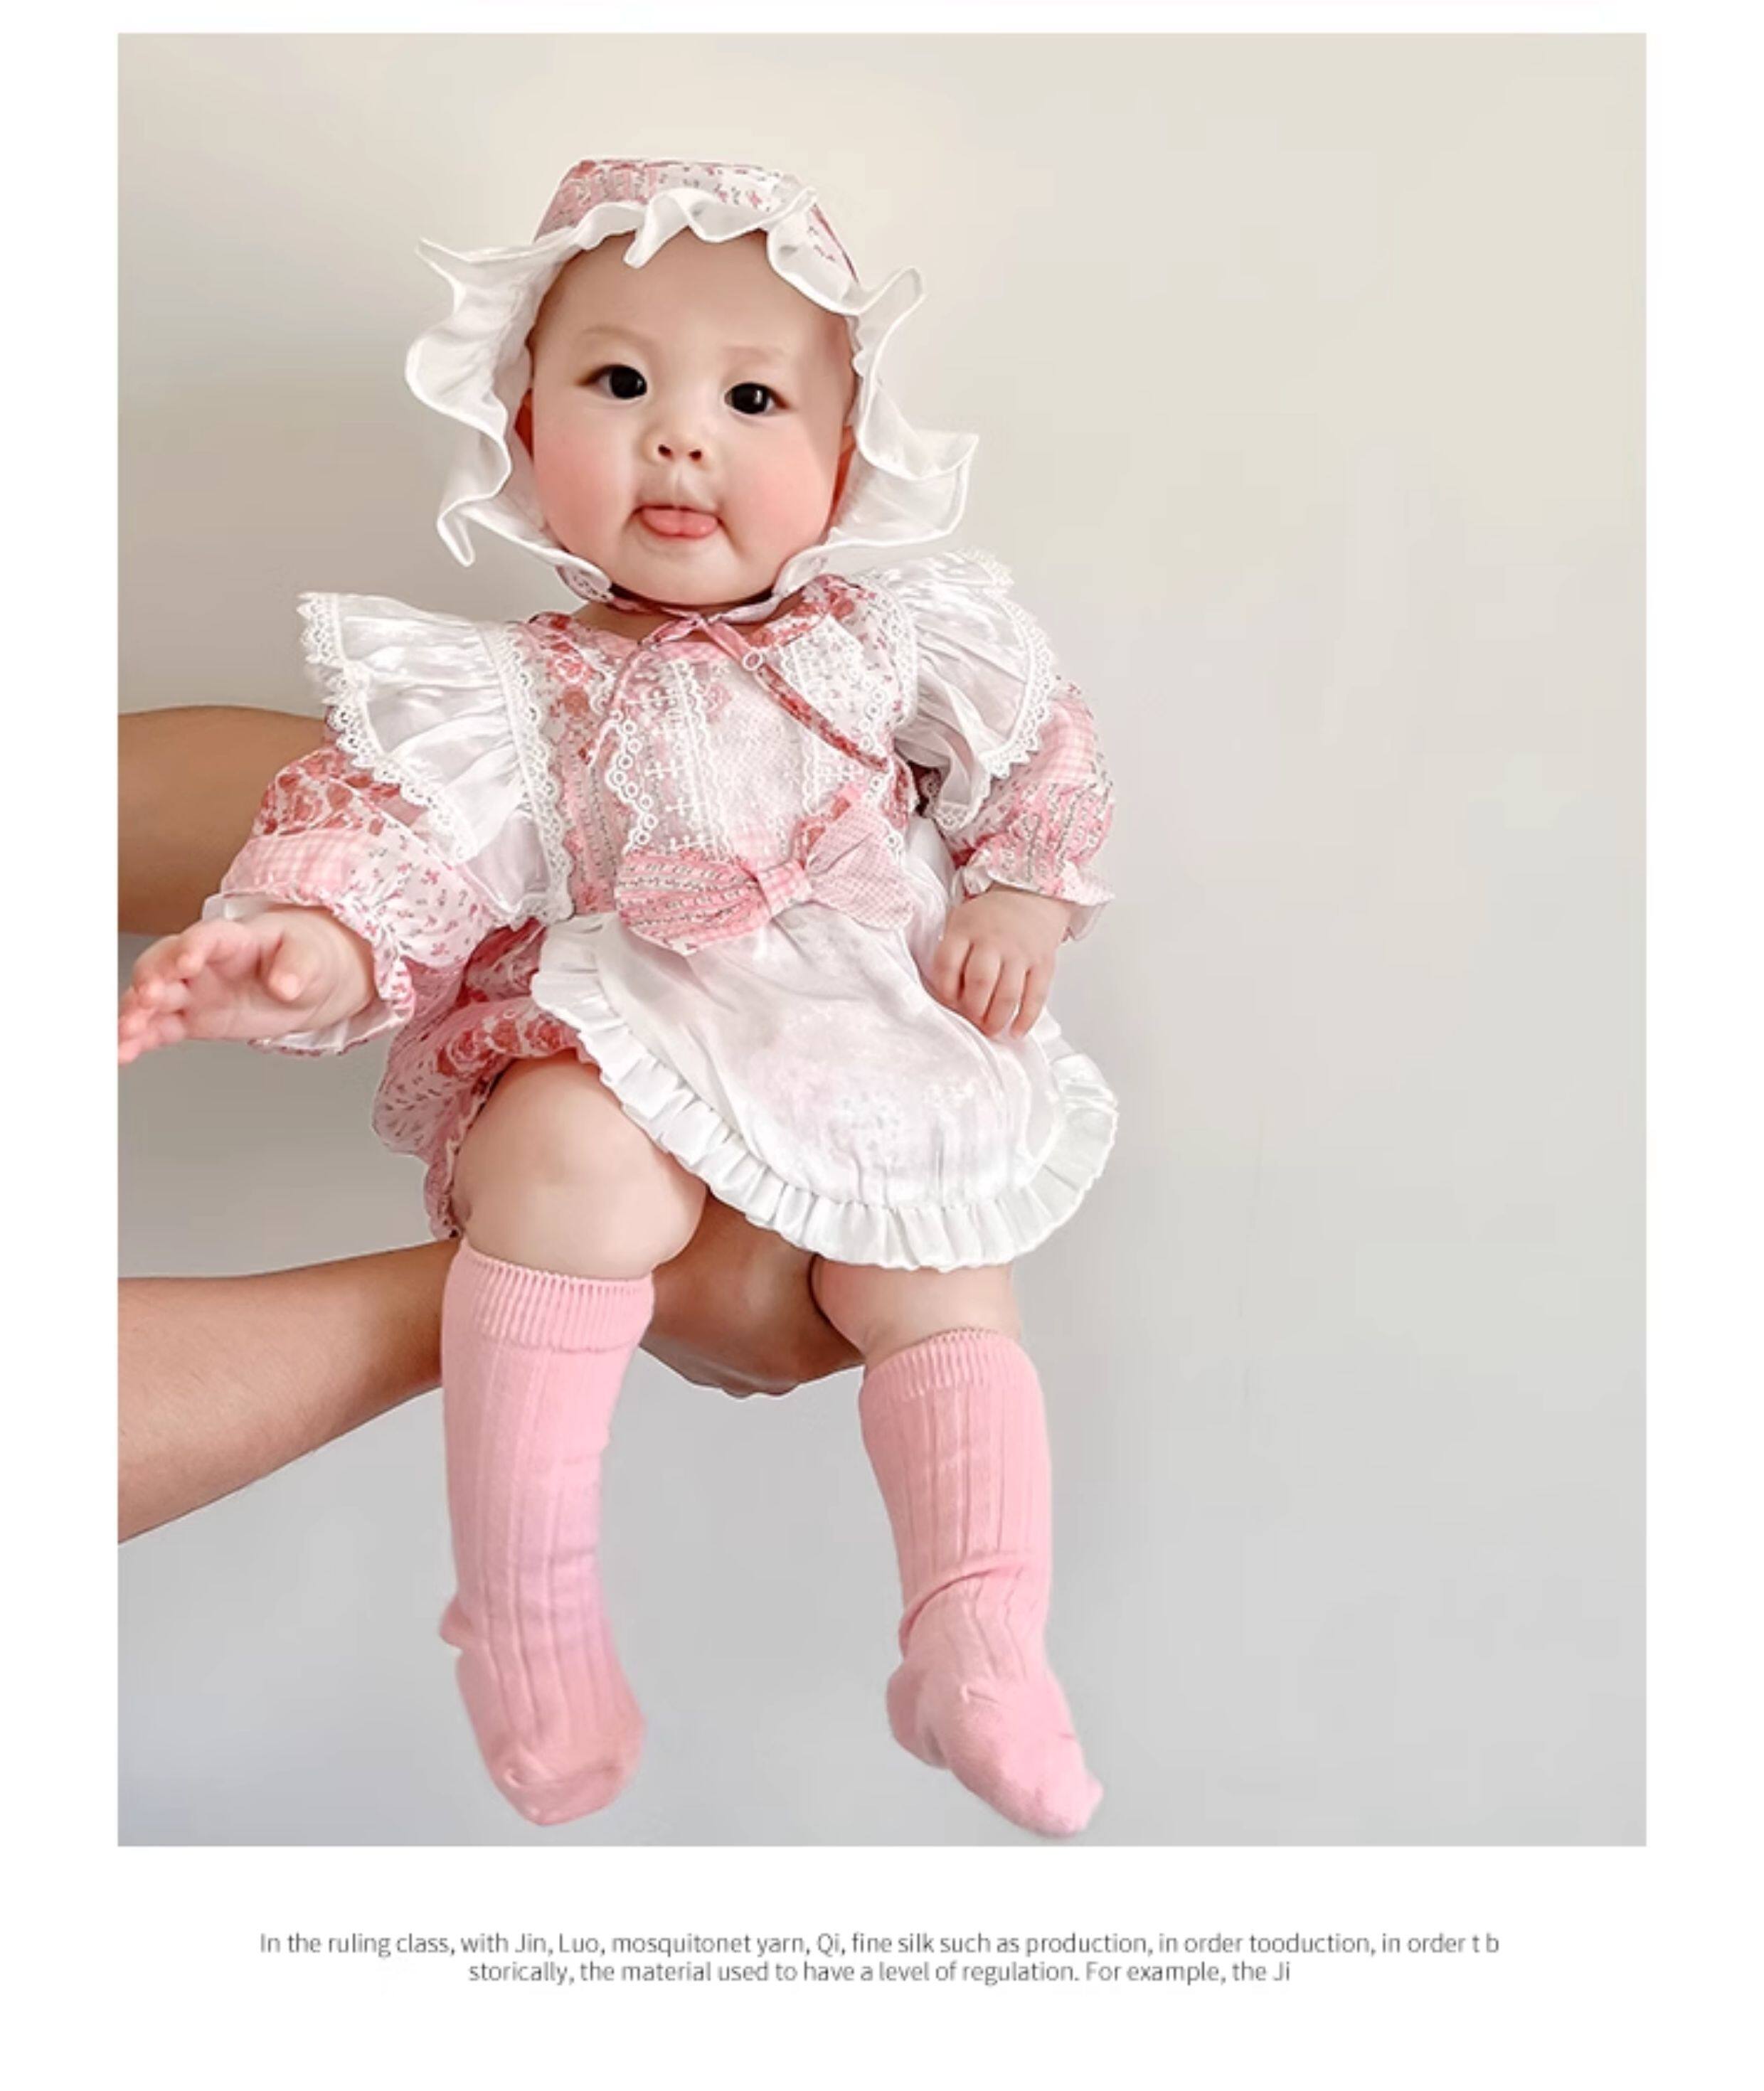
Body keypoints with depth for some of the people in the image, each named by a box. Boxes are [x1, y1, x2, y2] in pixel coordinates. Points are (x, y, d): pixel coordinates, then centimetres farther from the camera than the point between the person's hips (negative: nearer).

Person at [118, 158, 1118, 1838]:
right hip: (627, 1050, -3)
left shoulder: (890, 640, 7)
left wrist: (1017, 897, 0)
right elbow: (405, 830, -11)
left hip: (884, 1056, 4)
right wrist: (316, 944, -31)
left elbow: (1036, 756, 16)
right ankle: (524, 1609, -21)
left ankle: (982, 1665, -4)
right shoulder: (522, 690, 0)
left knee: (946, 1293, -16)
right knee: (572, 1154, -33)